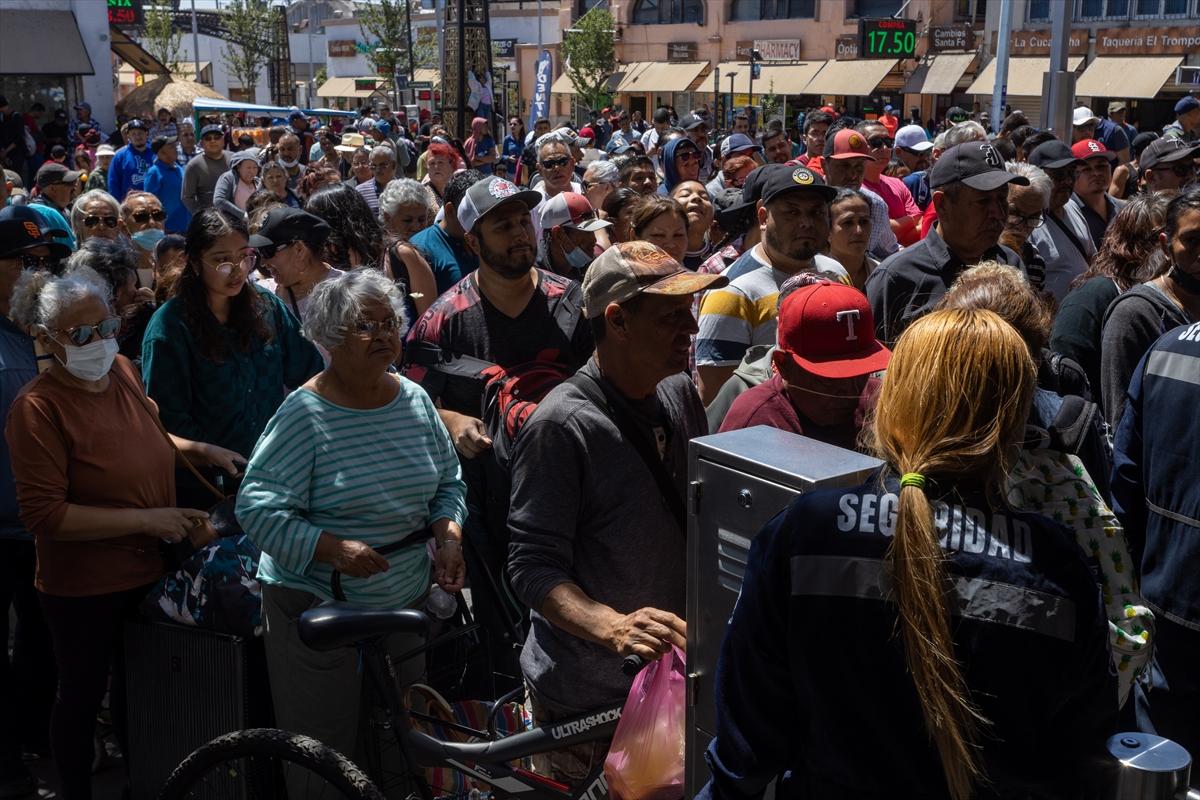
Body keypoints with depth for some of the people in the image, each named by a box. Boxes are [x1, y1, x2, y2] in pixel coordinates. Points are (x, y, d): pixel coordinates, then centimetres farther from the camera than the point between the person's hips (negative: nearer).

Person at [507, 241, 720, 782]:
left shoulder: (682, 395, -1)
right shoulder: (561, 426, -22)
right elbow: (533, 565, -22)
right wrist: (613, 628, -37)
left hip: (675, 674, 6)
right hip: (586, 694, -6)